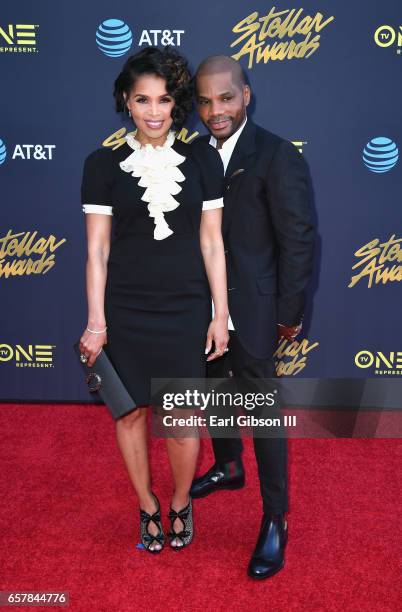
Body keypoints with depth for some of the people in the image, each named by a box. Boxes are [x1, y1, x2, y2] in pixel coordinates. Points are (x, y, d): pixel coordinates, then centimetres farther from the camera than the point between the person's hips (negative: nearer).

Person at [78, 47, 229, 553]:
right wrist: (95, 322, -3)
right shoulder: (103, 164, -1)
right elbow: (97, 249, -1)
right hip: (125, 309, 0)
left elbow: (211, 242, 2)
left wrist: (221, 314, 1)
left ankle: (181, 503, 34)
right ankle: (147, 505, 37)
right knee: (130, 412, 12)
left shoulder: (202, 160, 1)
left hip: (186, 308, 0)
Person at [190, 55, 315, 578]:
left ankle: (275, 520, 19)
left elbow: (298, 240, -14)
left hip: (249, 312, -6)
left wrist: (288, 314, -11)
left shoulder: (277, 156, -14)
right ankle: (228, 468, 48)